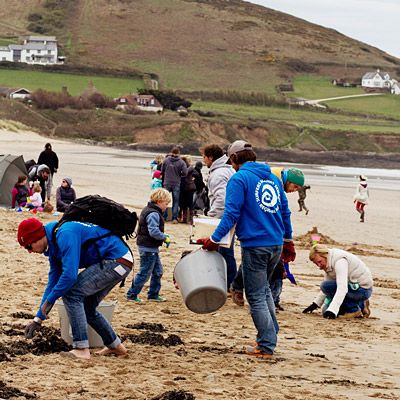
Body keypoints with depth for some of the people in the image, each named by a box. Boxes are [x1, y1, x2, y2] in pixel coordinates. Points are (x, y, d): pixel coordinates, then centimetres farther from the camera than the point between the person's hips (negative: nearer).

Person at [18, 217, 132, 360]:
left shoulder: (64, 235, -21)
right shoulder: (54, 247, 12)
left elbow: (70, 275, -26)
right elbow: (53, 282, 18)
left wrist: (49, 301, -14)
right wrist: (38, 320, 18)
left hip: (117, 260, -10)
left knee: (70, 293, -14)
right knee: (86, 307, 17)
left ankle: (81, 349, -14)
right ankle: (115, 346, 30)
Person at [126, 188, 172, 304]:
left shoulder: (148, 210, 13)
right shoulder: (154, 214, -20)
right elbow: (154, 231, -30)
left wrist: (163, 237, 9)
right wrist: (165, 238, -17)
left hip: (151, 248, 11)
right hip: (148, 248, -11)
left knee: (157, 271, 17)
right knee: (145, 273, -3)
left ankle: (153, 295, 24)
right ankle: (131, 295, 4)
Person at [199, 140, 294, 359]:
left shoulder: (239, 179, -7)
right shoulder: (273, 178, 14)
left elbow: (231, 213, -15)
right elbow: (284, 211, 19)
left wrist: (214, 239, -11)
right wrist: (288, 241, 28)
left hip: (254, 245, -7)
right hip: (276, 243, 7)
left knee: (256, 296, 1)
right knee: (264, 289, 24)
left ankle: (266, 346, 1)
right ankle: (270, 335, 23)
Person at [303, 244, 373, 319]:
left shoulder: (340, 261, -26)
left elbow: (342, 288, -36)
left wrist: (332, 310, -42)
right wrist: (315, 304, 10)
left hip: (363, 289, -10)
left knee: (327, 286, -24)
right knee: (326, 311, 7)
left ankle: (354, 310, -12)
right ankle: (360, 305, 14)